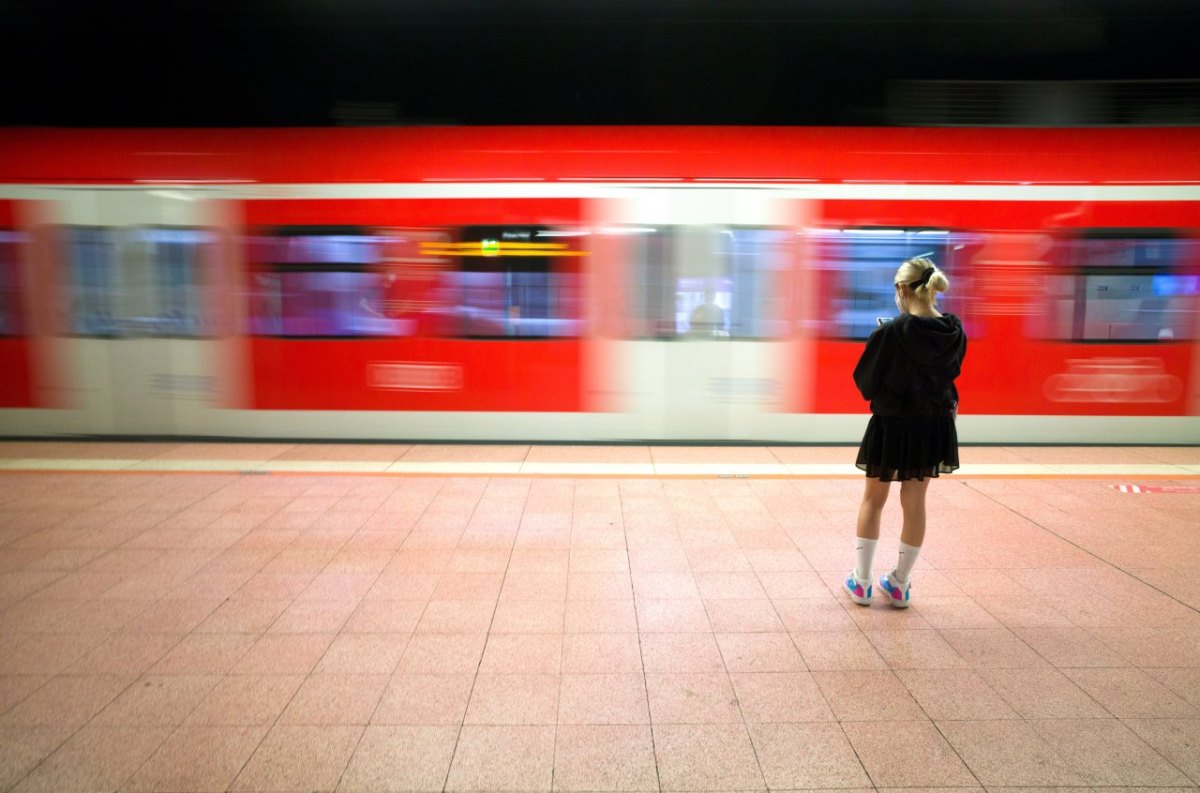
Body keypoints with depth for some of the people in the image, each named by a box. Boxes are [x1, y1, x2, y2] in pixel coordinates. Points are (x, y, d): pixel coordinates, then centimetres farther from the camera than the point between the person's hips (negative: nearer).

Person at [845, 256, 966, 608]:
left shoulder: (891, 333, -20)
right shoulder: (954, 331, -5)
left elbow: (865, 381, -12)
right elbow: (951, 373, 10)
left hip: (891, 425, -4)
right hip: (933, 425, 4)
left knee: (873, 501, 13)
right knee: (915, 504, 15)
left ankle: (861, 582, 20)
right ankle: (900, 584, 25)